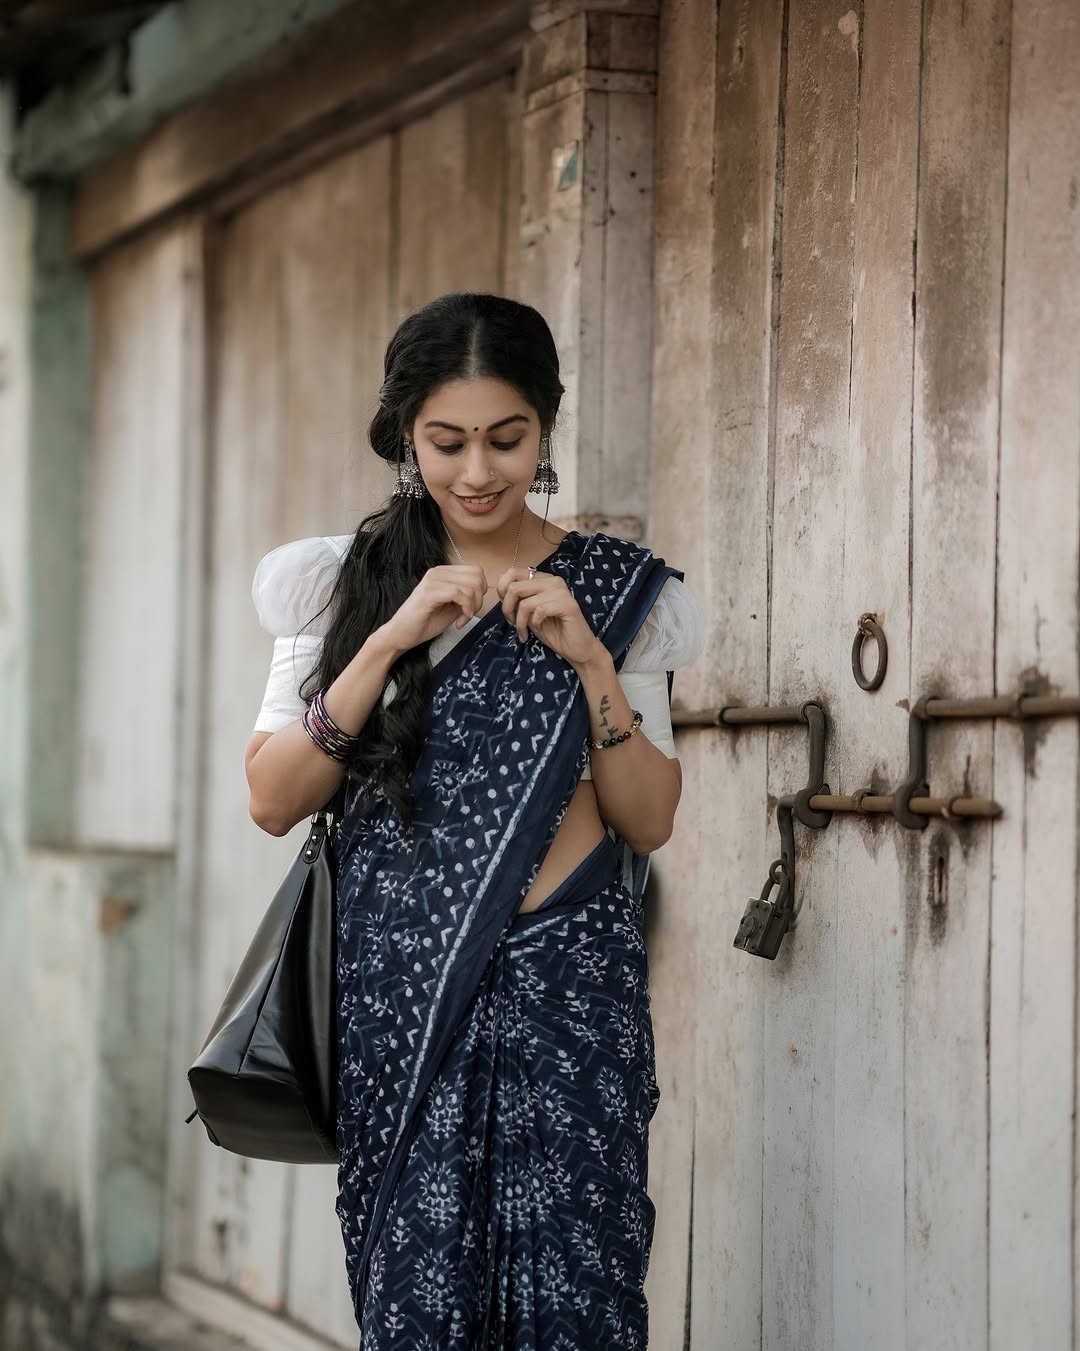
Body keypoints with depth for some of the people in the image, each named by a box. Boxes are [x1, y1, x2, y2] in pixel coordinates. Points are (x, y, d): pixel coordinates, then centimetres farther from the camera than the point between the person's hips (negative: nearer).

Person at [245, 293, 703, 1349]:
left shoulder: (617, 591, 7)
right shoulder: (343, 581, 7)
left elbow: (649, 824, 4)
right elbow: (274, 800, -2)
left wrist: (591, 661, -9)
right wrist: (391, 640, -11)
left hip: (566, 985, 0)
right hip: (398, 983, 0)